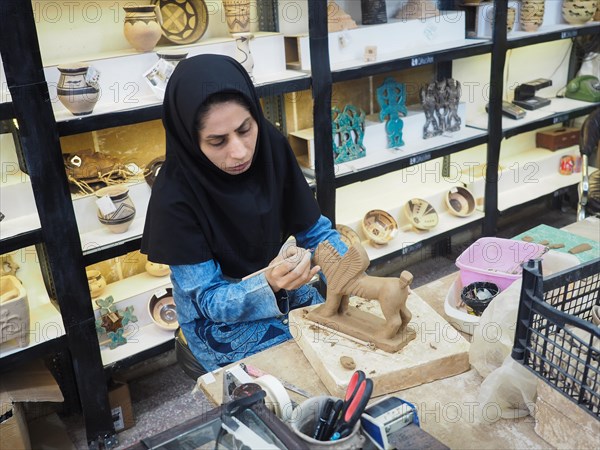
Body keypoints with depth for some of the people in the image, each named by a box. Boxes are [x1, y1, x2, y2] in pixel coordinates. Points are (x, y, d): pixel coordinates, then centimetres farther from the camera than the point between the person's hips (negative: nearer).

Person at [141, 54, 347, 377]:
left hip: (285, 293, 5)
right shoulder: (175, 196, -26)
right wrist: (269, 284, -39)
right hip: (221, 319, -5)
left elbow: (314, 229, -5)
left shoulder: (272, 148, -14)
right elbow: (210, 300, -20)